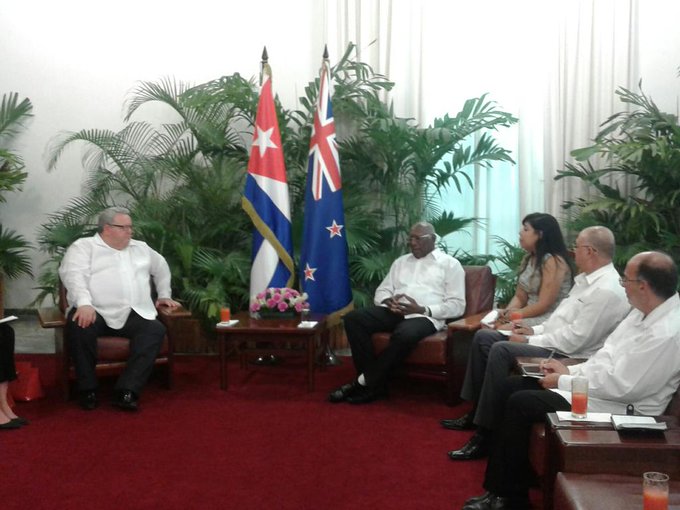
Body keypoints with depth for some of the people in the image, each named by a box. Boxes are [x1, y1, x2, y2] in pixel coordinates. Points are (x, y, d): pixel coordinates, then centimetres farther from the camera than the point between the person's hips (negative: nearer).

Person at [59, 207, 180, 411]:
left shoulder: (141, 248, 25)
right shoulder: (83, 246, 6)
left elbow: (161, 267, 42)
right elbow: (73, 274, -12)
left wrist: (164, 295, 35)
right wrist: (84, 303, -29)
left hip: (133, 313, 4)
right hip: (95, 311, -4)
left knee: (156, 330, -26)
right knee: (79, 325, -37)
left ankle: (127, 390, -32)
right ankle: (88, 389, -19)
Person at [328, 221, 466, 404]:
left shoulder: (450, 264, 8)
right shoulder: (400, 261, 24)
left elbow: (457, 305, -1)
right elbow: (381, 291, 21)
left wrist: (422, 309, -15)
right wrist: (388, 301, -5)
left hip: (423, 316, -5)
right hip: (393, 311, 5)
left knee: (405, 334, -40)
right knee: (353, 318, -21)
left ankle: (363, 382, -23)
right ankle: (375, 383, -20)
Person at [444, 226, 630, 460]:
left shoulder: (607, 290, -20)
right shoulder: (587, 278, 12)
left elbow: (575, 339, -25)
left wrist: (530, 341, -16)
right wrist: (535, 330, 8)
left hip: (568, 357, -11)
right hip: (551, 343, 11)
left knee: (501, 351, -27)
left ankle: (485, 435, -20)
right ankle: (476, 412, 11)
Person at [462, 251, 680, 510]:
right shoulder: (644, 311, 6)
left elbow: (622, 387, -26)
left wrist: (564, 381, -15)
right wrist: (570, 371, 1)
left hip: (619, 408, -10)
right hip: (597, 385, 10)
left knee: (520, 403, -16)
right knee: (513, 386, 3)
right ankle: (502, 489, 6)